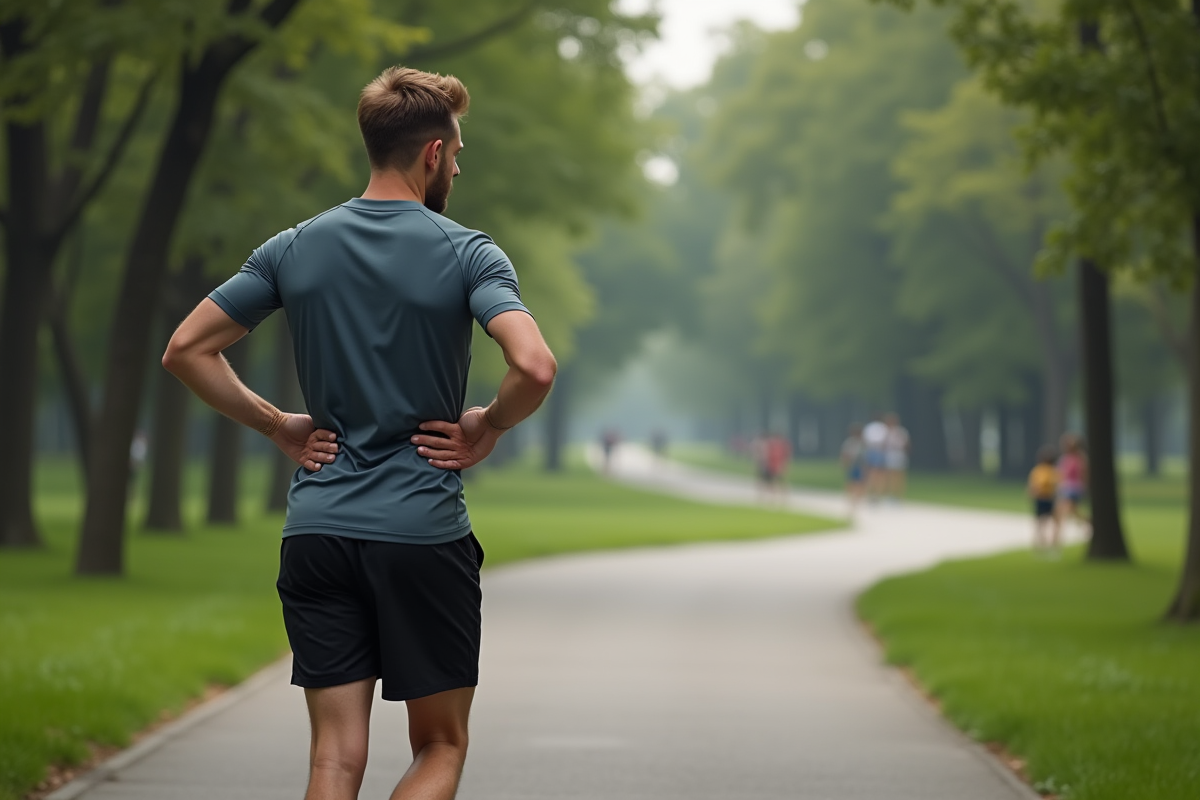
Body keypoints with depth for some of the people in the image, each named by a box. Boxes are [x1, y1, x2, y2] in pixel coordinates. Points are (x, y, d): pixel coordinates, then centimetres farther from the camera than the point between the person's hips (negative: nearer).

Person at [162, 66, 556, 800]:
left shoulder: (295, 250, 6)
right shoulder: (467, 255, -7)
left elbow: (186, 350, 7)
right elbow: (535, 367, -23)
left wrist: (278, 426, 10)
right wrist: (488, 429, -4)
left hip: (317, 529, 4)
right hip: (424, 532, -4)